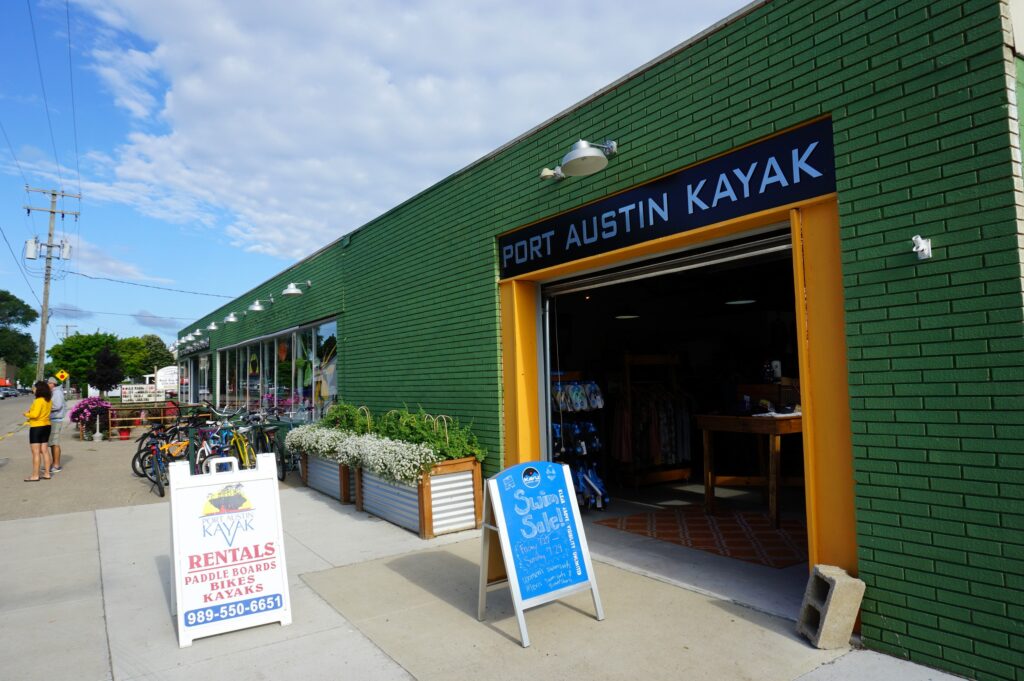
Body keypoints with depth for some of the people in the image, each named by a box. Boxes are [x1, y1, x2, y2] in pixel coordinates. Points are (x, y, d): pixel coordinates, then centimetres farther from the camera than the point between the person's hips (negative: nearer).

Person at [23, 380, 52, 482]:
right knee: (44, 450, 11)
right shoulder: (48, 400, 8)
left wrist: (27, 414, -7)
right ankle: (47, 474, 14)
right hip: (46, 426, 9)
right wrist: (31, 411, 7)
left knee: (36, 452, -3)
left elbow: (35, 414, -25)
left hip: (36, 427, -8)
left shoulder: (39, 401, -18)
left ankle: (35, 475, 1)